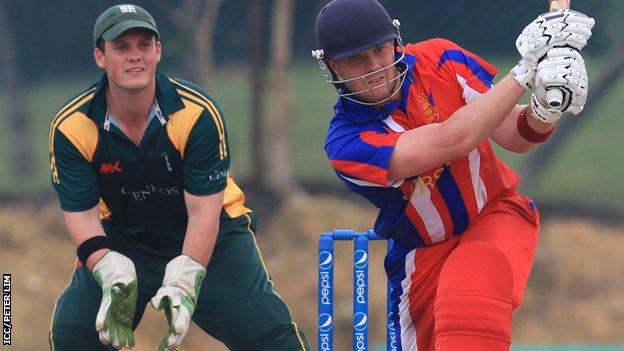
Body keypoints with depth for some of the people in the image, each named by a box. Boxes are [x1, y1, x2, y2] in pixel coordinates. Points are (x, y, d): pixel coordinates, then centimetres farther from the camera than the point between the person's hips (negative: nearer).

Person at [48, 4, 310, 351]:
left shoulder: (198, 113, -24)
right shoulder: (71, 127, -19)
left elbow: (203, 210, -24)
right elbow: (82, 215, -16)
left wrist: (183, 283, -37)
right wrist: (113, 277, -34)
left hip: (212, 233, -2)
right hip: (122, 239, 2)